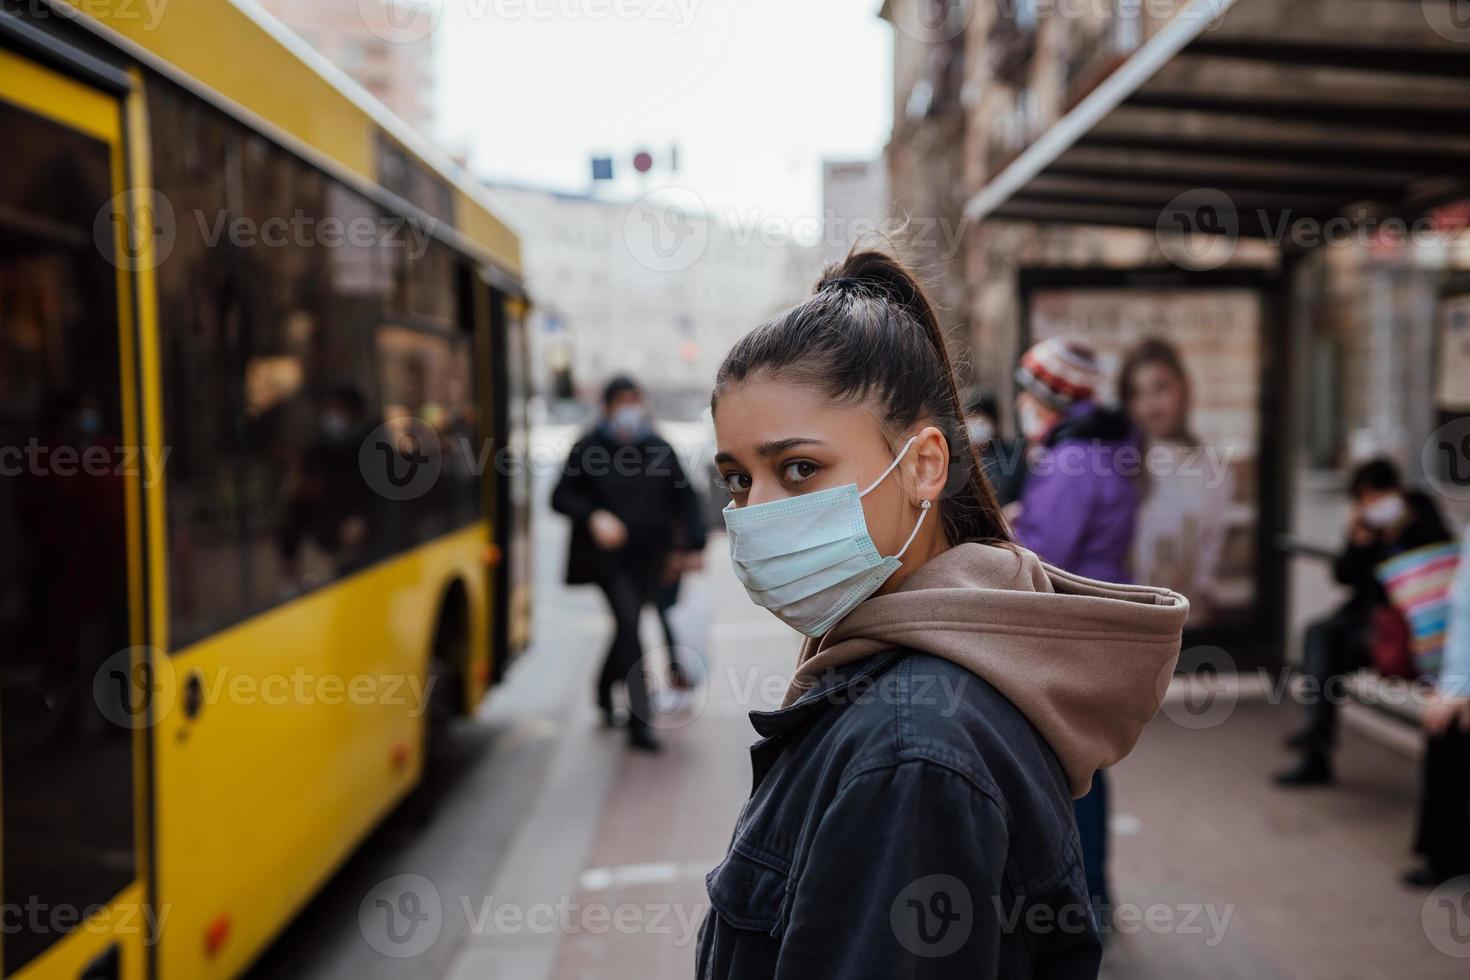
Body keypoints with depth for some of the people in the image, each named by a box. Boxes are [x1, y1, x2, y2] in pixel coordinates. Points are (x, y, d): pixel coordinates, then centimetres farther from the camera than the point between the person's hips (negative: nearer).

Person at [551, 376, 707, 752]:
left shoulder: (660, 449, 6)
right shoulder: (588, 449, -2)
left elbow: (684, 498, 9)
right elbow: (562, 496, -1)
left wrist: (694, 545, 1)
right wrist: (593, 516, -19)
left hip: (647, 558, 4)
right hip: (607, 555, -4)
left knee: (627, 624, 14)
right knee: (628, 623, -15)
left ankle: (605, 689, 42)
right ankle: (640, 720, -13)